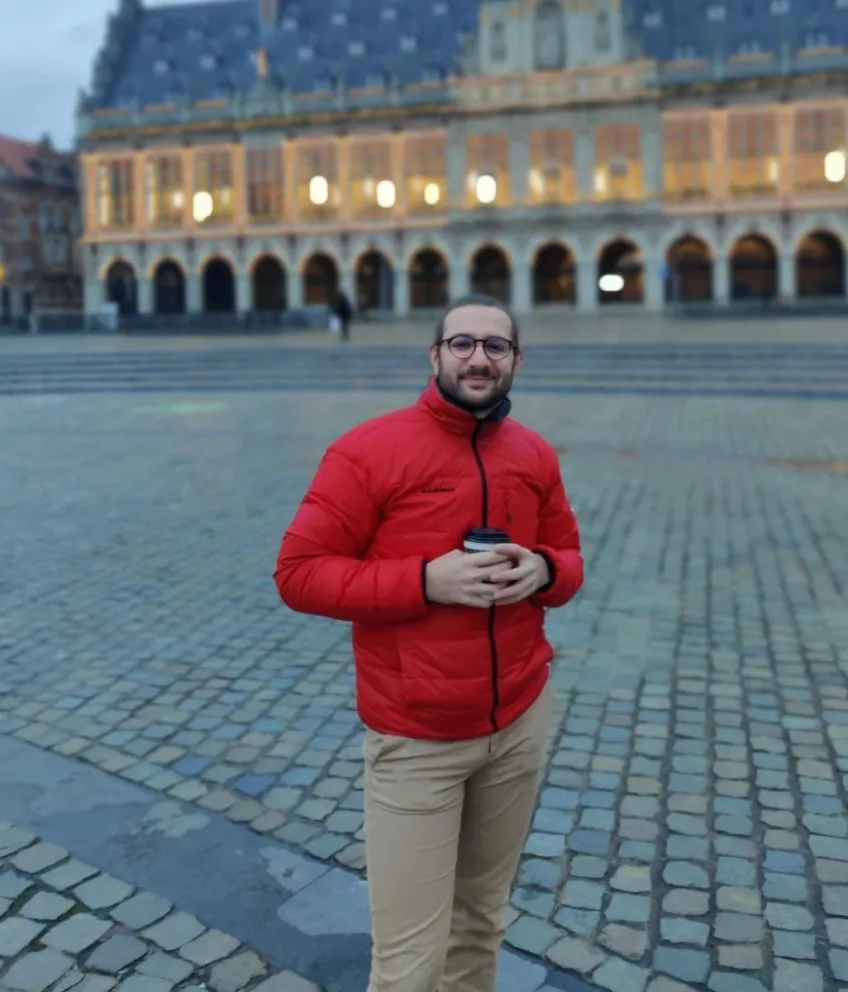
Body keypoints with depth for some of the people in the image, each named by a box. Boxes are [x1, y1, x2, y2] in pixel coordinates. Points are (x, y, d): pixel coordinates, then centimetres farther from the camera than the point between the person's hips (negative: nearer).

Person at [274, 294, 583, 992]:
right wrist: (425, 579, -24)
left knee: (483, 920, 22)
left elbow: (570, 559, 14)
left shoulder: (536, 456, 4)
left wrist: (543, 571, -11)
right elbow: (298, 572, -14)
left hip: (523, 720, 5)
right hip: (417, 738, -5)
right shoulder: (368, 450, -13)